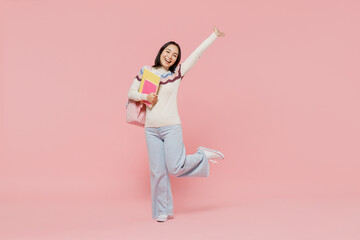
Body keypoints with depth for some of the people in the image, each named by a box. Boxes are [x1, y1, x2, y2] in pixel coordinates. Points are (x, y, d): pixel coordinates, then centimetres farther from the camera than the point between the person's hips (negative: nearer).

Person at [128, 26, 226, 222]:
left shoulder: (176, 74, 2)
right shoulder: (146, 71, 8)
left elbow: (197, 53, 2)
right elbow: (131, 93, 12)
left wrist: (215, 35, 3)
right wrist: (144, 97, -8)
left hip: (171, 127, -2)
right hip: (151, 130, 2)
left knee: (175, 168, -8)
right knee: (157, 171, 2)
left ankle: (204, 156, 19)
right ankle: (163, 211, 14)